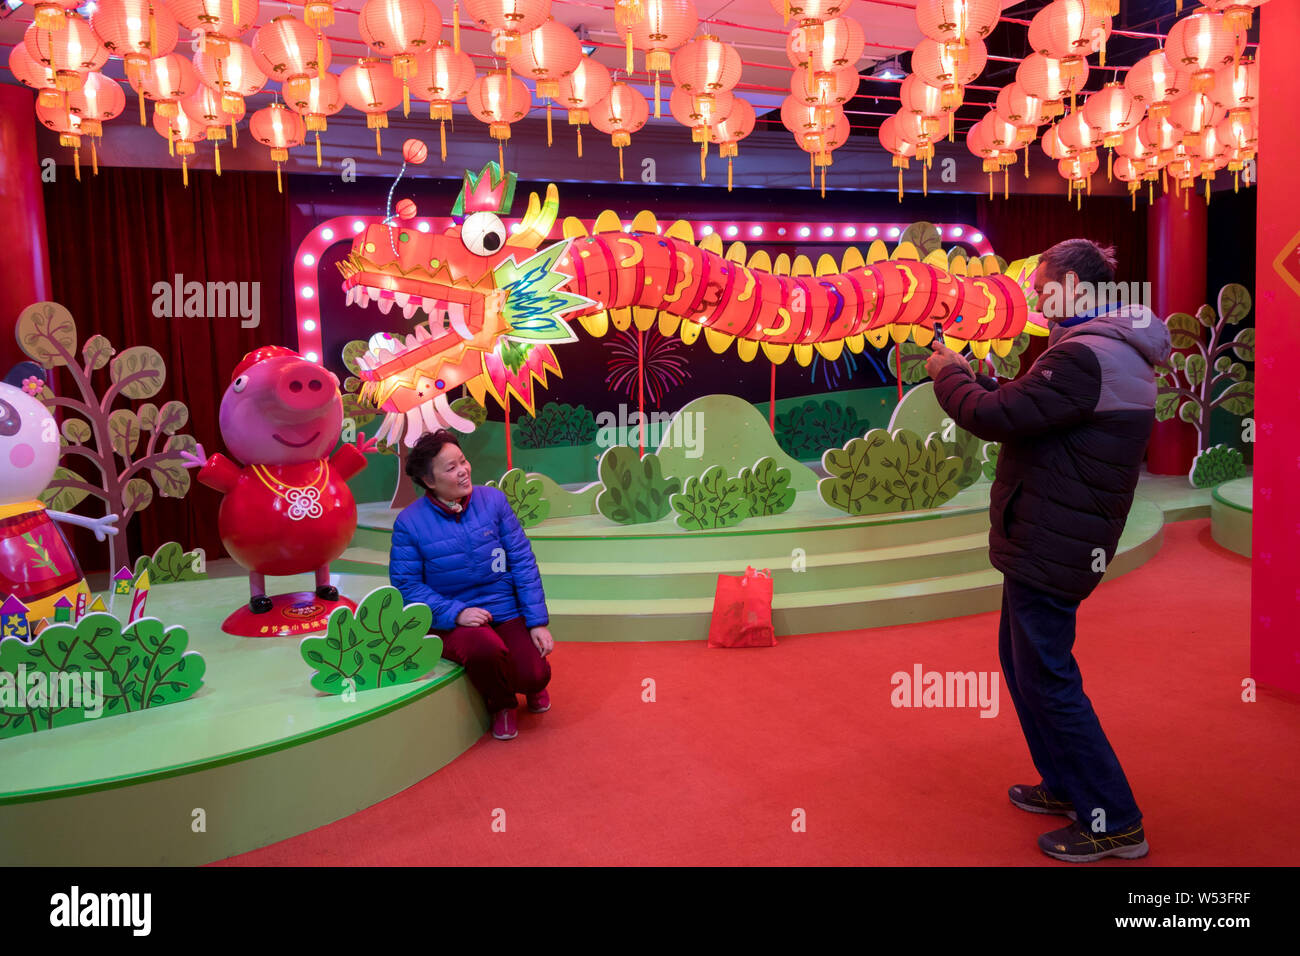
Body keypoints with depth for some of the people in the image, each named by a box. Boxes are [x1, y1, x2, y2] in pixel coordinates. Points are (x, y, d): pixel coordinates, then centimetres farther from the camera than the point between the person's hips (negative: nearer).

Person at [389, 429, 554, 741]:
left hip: (506, 612, 2)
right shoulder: (409, 522, -7)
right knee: (486, 648, -34)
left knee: (535, 676, -19)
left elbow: (523, 562, -1)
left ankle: (530, 687, 24)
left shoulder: (492, 499, -1)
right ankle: (500, 705, 3)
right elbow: (406, 585, -7)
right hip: (452, 622, -2)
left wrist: (538, 622, -5)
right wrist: (456, 613, -20)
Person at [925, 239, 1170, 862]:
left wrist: (949, 375, -6)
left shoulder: (1083, 356, -22)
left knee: (1047, 677, -1)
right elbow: (1025, 408, 17)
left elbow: (997, 418, -23)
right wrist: (972, 375, 9)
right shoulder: (1116, 351, 14)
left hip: (1048, 546, -11)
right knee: (1021, 657, 21)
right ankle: (1067, 785, 34)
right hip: (1060, 539, 11)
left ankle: (1114, 823, 11)